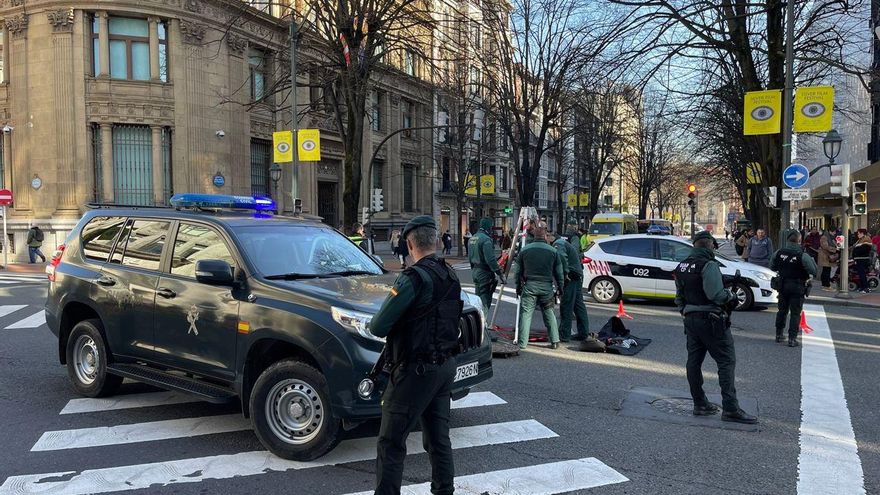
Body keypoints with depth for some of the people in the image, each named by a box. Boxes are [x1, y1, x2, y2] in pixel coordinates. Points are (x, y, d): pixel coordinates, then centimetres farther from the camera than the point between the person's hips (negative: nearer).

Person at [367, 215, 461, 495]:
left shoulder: (414, 278, -18)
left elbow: (379, 327, -19)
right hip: (445, 366, 9)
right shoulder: (451, 276, 8)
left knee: (391, 443, 0)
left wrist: (372, 325, 4)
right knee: (438, 438, 18)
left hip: (416, 370, -8)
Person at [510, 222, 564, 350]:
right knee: (549, 313, 14)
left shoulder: (524, 250, 0)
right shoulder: (553, 251, 0)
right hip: (547, 287, 1)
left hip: (529, 286, -1)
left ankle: (522, 343, 1)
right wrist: (560, 288, 16)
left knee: (525, 313, 3)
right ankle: (555, 341, 14)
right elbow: (559, 273, 5)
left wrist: (518, 286, 17)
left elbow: (517, 271, 7)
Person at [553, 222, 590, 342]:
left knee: (566, 307, -5)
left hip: (570, 278, -10)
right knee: (579, 305, 14)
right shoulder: (564, 242, 22)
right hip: (578, 276, 10)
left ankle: (564, 335, -2)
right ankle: (583, 332, 19)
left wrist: (565, 272, -22)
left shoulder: (558, 243, -10)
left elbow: (562, 257, -28)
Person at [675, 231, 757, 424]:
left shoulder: (681, 267, 11)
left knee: (694, 361, 11)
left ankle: (700, 404, 17)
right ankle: (730, 408, -7)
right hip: (711, 319, -8)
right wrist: (731, 295, -4)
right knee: (726, 361, -4)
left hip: (690, 319, 8)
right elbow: (716, 295, -21)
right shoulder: (708, 265, -15)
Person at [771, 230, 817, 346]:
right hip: (797, 287, -4)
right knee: (795, 313, 2)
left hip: (783, 285, 4)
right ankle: (792, 338, 1)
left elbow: (772, 267, 9)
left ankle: (779, 334, 27)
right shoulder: (803, 256, -18)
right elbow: (814, 271, -14)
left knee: (782, 310, 18)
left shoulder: (778, 253, -4)